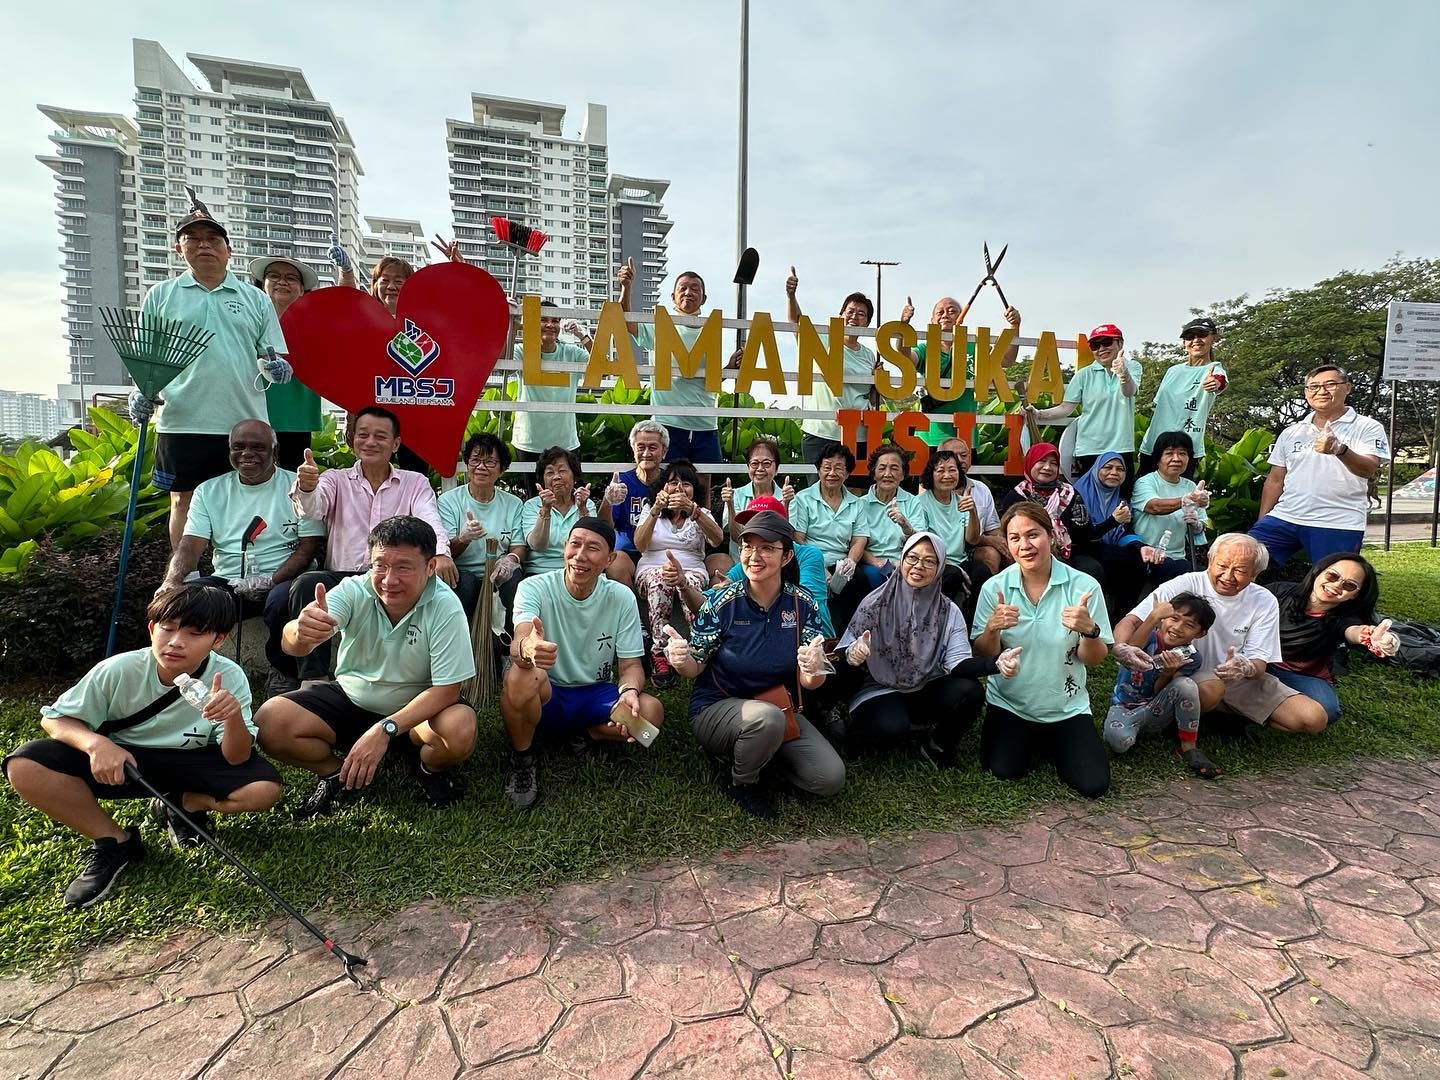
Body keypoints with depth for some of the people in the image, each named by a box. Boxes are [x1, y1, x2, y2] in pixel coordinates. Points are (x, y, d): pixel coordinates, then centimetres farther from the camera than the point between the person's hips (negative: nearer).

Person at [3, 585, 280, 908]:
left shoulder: (229, 678, -22)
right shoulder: (118, 670, -20)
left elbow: (236, 759, -22)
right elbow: (55, 718, -7)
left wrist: (234, 717, -44)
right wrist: (95, 743, -29)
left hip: (190, 765, -1)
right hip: (119, 762, 1)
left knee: (265, 788, -27)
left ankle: (181, 805, 4)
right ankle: (115, 843, -6)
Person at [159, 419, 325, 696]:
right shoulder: (209, 491, 14)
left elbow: (309, 547, -4)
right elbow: (190, 545, 4)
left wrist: (271, 581, -19)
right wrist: (172, 581, -18)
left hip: (283, 579, -3)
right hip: (228, 581, 3)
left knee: (283, 599, -36)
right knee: (177, 598, -25)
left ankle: (283, 672, -7)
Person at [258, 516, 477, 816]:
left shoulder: (446, 608, -25)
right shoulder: (354, 591, -19)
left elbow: (446, 690, -23)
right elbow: (292, 646, -34)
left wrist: (385, 730, -33)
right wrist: (300, 633, -59)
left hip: (417, 709, -2)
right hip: (350, 698, 3)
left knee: (460, 731, -33)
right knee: (268, 723, -18)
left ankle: (429, 769, 4)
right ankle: (337, 773, 8)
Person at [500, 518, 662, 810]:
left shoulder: (621, 597, -7)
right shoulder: (534, 588, -15)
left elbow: (631, 664, -4)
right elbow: (518, 643, -34)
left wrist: (629, 691, -29)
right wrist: (527, 649, -60)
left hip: (596, 695, 2)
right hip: (545, 696, -2)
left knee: (651, 711, -26)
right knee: (521, 674, -36)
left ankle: (586, 735, 5)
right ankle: (520, 758, -7)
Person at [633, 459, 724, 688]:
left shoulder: (701, 514, 19)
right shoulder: (650, 511, 20)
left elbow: (717, 539, -7)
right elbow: (639, 545, -1)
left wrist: (692, 509, -20)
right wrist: (656, 510, -12)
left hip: (692, 570, 0)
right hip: (652, 569, 0)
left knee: (690, 583, -38)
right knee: (660, 580, -38)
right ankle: (659, 652, -40)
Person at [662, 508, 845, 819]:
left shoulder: (802, 605, -9)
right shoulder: (722, 602, -14)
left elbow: (811, 682, -10)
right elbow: (697, 667, -7)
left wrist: (813, 670, -35)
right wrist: (683, 661, -32)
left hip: (780, 708, 3)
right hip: (716, 708, -3)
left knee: (831, 778, -13)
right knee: (766, 717, -36)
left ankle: (760, 752, 14)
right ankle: (742, 785, -3)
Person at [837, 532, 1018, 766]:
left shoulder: (949, 611, -1)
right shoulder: (876, 602, -6)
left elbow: (958, 663, -12)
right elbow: (847, 650, -7)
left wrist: (996, 662, -32)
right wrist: (852, 655, -33)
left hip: (928, 690, 3)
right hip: (881, 691, -3)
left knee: (970, 691, -26)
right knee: (892, 727, -35)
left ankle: (939, 747, 2)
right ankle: (857, 729, 2)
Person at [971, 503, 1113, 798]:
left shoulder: (1083, 586, -12)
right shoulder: (994, 588, -9)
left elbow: (1093, 660, -7)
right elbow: (984, 657, -6)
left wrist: (1089, 630, -29)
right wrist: (992, 629, -27)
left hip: (1066, 707, 0)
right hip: (1009, 703, 0)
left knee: (1093, 784, -11)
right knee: (1006, 771, -17)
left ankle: (1050, 744, 21)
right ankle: (1025, 742, 18)